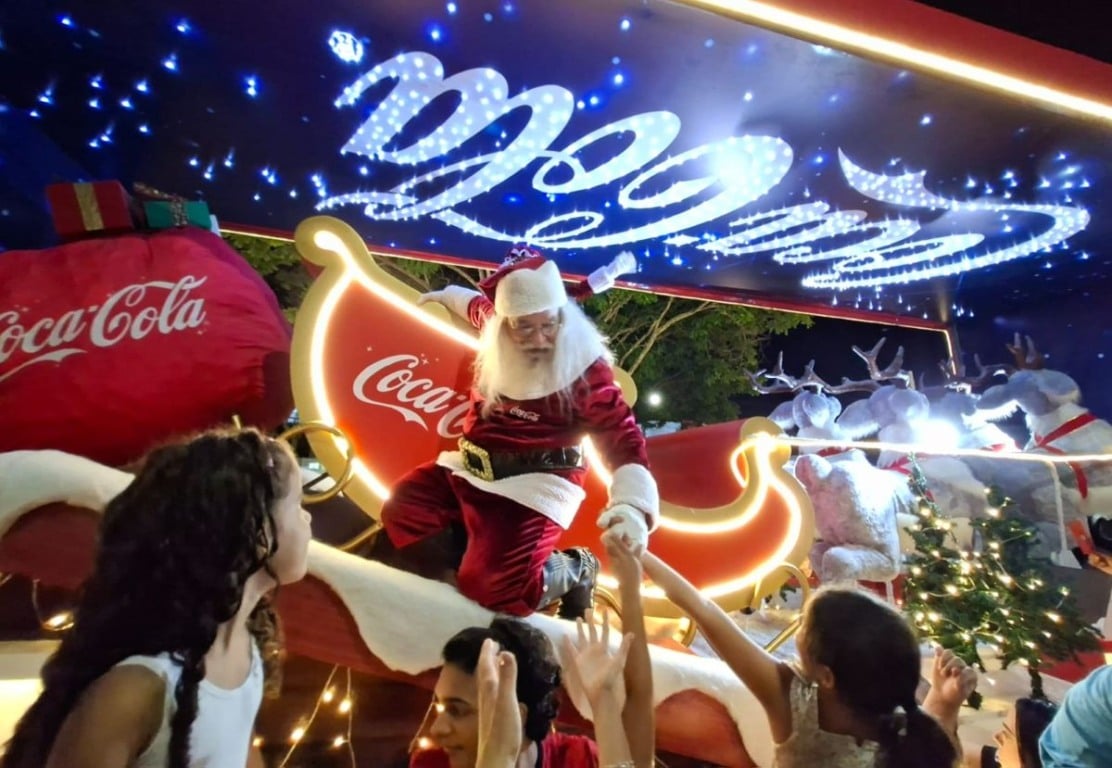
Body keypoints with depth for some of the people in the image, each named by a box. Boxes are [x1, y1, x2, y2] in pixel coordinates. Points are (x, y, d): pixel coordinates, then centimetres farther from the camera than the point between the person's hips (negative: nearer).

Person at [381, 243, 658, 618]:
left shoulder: (585, 366, -18)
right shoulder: (496, 331, -1)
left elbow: (623, 439, -20)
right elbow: (480, 306, 26)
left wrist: (633, 507, -36)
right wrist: (448, 295, 46)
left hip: (534, 486, -7)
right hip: (471, 469, 7)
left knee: (492, 586, -19)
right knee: (402, 510, 4)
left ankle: (572, 570, 10)